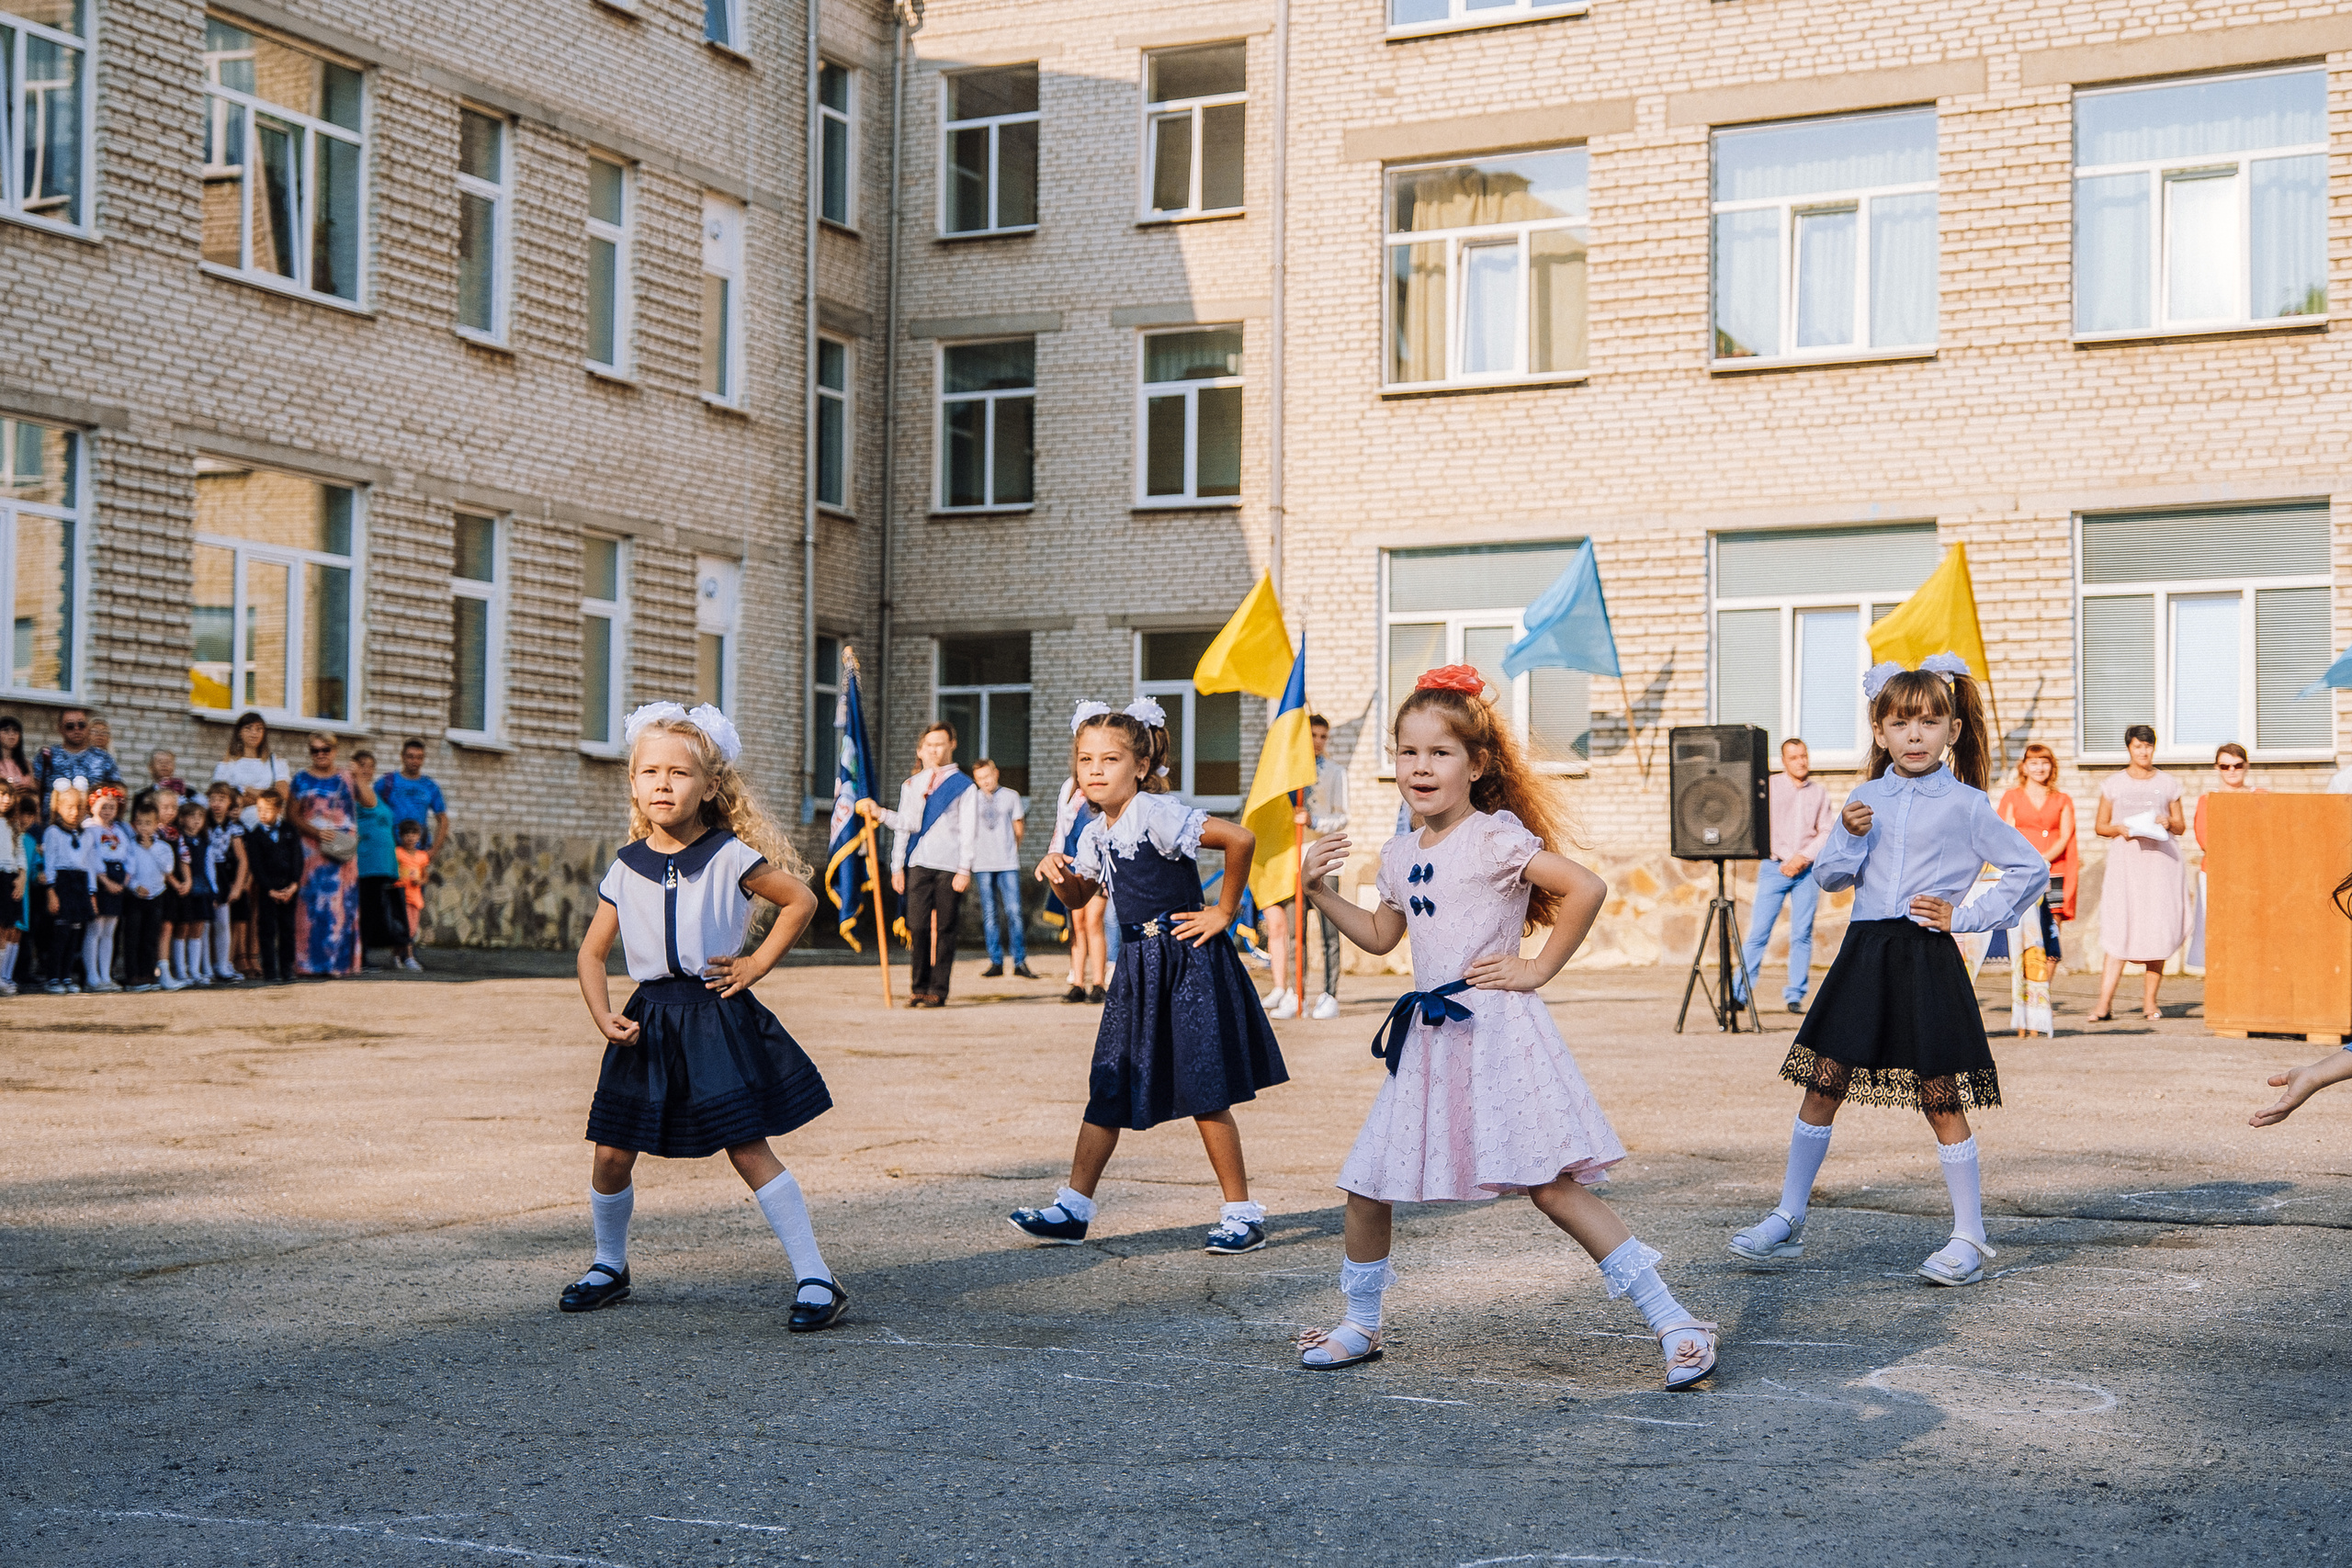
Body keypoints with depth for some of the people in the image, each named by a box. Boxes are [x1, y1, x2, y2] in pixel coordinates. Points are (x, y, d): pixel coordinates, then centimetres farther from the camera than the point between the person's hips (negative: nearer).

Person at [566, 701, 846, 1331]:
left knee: (749, 1148, -9)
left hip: (718, 1017, -4)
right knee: (612, 1152, 5)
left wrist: (757, 964, -2)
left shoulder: (731, 857, -5)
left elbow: (801, 900, 4)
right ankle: (609, 1265, 30)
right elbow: (591, 954, 9)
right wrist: (603, 1017, -6)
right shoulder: (625, 870, 4)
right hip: (650, 1020, 4)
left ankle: (816, 1279, -5)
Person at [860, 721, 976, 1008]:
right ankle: (920, 987, 4)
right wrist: (897, 867, 13)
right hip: (918, 864, 3)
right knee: (917, 926, -5)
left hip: (950, 866, -3)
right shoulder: (910, 786, 18)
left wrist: (965, 869, -6)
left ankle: (938, 990, 2)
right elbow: (903, 826, 19)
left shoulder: (963, 785, 6)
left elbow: (969, 831, 2)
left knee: (944, 928, -2)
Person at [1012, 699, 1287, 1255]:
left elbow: (1241, 838, -27)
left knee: (1203, 1091, -3)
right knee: (1107, 1086, 8)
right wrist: (1059, 874, -1)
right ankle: (1073, 1209, 15)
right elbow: (1080, 898, 23)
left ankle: (1242, 1214, 8)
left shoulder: (1155, 814, -18)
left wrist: (1223, 912, -17)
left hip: (1186, 959, -8)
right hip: (1139, 967, 8)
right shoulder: (1096, 834, 7)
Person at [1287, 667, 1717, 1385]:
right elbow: (1381, 936, 26)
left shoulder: (1495, 836, -10)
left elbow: (1586, 887, -18)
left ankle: (1674, 1324, -9)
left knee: (1551, 1184, -14)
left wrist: (1539, 968, -13)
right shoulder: (1400, 854, 12)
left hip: (1497, 1031, -7)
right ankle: (1360, 1326, 29)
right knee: (1366, 1185, 8)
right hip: (1429, 1038, 7)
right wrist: (1320, 892, 15)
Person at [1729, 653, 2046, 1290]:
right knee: (1823, 1084, 3)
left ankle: (1969, 1238, 10)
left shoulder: (1966, 805, -2)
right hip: (1865, 951, 4)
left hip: (1927, 958, -4)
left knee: (1940, 1097, 0)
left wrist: (1965, 916, -3)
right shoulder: (1866, 799, 8)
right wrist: (1849, 836, -10)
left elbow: (2032, 869, 2)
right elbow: (1829, 877, 10)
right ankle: (1787, 1222, 12)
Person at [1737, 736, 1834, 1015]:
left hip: (1808, 869, 2)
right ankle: (1740, 993, -3)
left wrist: (1804, 857, -7)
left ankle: (1795, 995, 4)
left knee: (1802, 934, -2)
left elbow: (1825, 832, 9)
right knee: (1759, 931, -6)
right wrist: (1785, 860, -7)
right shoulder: (1770, 786, 5)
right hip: (1775, 866, -2)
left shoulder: (1819, 792, 11)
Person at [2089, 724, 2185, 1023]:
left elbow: (2181, 827, 14)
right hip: (2125, 860, -1)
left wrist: (2169, 823, -7)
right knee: (2119, 928, -10)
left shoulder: (2169, 784, 12)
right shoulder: (2114, 783, 11)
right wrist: (2118, 829, -8)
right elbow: (2100, 825, 12)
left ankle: (2149, 1000, 6)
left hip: (2161, 859, 1)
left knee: (2159, 928, -4)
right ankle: (2105, 1003, -14)